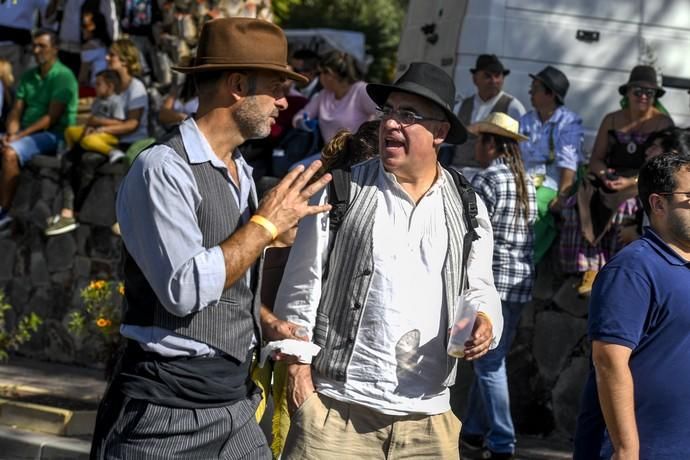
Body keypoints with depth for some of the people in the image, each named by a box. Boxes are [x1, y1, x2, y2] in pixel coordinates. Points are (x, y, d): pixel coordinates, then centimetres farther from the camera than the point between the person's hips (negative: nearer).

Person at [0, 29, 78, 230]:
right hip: (26, 132, 8)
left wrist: (20, 135, -20)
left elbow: (52, 117, -15)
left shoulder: (63, 76, -8)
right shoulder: (29, 76, 16)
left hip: (54, 134, -8)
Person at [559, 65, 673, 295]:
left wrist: (631, 182, -19)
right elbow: (596, 159, 14)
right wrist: (604, 174, -9)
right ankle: (590, 269, -31)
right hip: (608, 182, 4)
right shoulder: (612, 121, 15)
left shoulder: (663, 123, 3)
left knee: (620, 209, -35)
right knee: (580, 207, -26)